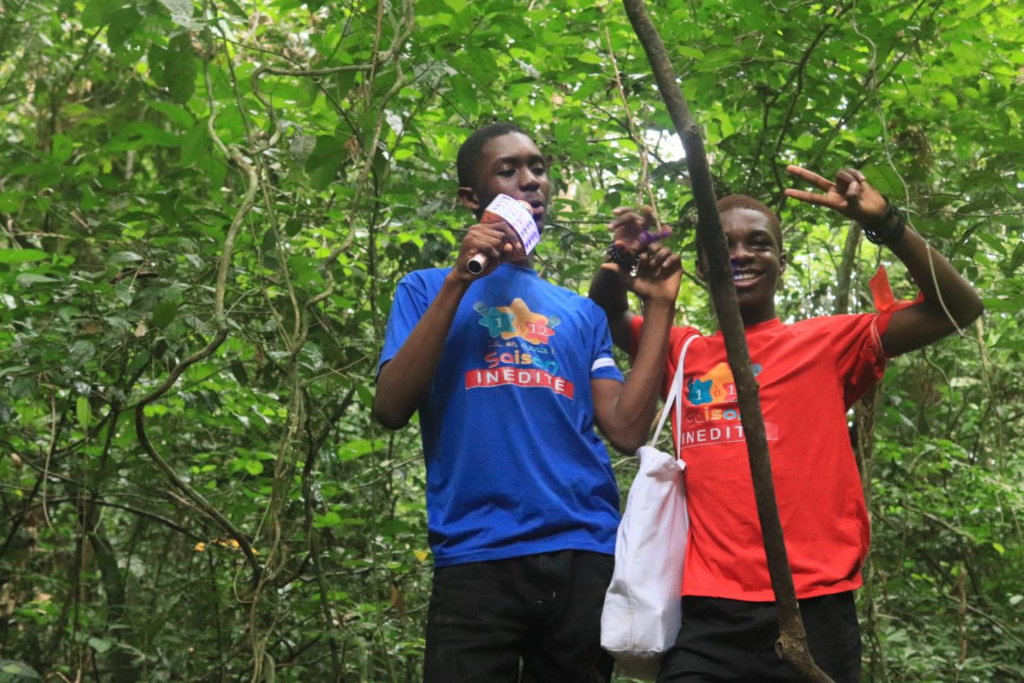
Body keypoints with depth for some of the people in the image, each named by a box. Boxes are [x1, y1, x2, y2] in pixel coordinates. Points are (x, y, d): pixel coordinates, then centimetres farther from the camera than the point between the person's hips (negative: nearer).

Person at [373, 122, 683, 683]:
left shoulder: (581, 312, 19)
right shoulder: (428, 289, 11)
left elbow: (626, 431, 7)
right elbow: (390, 410, -5)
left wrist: (660, 305, 5)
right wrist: (459, 280, -8)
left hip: (585, 557, 3)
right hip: (476, 559, -3)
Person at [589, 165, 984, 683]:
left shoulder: (826, 343, 5)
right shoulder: (685, 352, 14)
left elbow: (957, 308, 0)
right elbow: (607, 316, 24)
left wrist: (885, 224, -13)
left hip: (814, 608, -2)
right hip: (709, 615, 2)